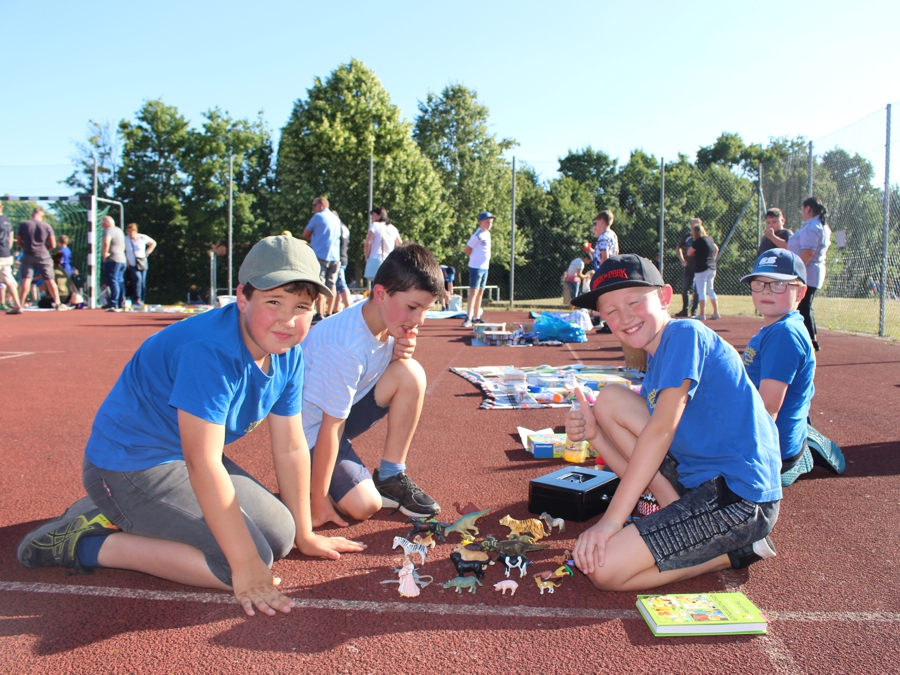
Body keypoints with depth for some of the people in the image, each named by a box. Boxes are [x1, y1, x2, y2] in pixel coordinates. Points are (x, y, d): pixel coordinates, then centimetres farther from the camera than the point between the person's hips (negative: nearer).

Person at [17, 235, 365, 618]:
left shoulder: (288, 354, -5)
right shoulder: (210, 352, -31)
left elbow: (290, 448, 2)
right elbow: (204, 463, -32)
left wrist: (304, 535, 7)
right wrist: (245, 566, -29)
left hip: (185, 459, 9)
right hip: (129, 467, -9)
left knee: (278, 536, 8)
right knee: (256, 558, -18)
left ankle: (121, 515, 15)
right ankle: (87, 544, -5)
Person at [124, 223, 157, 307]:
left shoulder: (143, 238, -5)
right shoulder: (125, 239, -7)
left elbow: (153, 243, 12)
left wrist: (147, 253, 3)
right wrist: (126, 260, 0)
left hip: (142, 263, 2)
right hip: (132, 265, -2)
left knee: (143, 283, 1)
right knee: (138, 278, -23)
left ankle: (142, 301, 10)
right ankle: (137, 300, -27)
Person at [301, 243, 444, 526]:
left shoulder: (388, 320, -11)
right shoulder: (345, 347, -33)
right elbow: (331, 426, -28)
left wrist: (400, 352, -19)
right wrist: (319, 500, -20)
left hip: (350, 405, 7)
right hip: (313, 426, -7)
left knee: (411, 373, -17)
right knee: (364, 505, -21)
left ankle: (390, 476, -5)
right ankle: (306, 481, 10)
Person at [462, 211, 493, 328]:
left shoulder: (487, 234, 12)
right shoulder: (478, 235, -16)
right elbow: (467, 249, -14)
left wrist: (481, 259, 11)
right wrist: (476, 258, -3)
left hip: (485, 267, 9)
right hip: (476, 267, -9)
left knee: (480, 292, 12)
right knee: (473, 292, -12)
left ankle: (476, 317, 20)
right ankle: (468, 318, -13)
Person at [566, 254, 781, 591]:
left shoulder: (685, 334, -12)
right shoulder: (655, 367, 14)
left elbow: (661, 430, -19)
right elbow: (642, 465, 13)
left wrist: (611, 520, -20)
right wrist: (594, 434, -7)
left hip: (740, 498, -9)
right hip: (700, 480, 9)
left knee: (600, 566, -17)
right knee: (608, 399, 5)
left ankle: (735, 550, 0)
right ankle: (677, 515, 1)